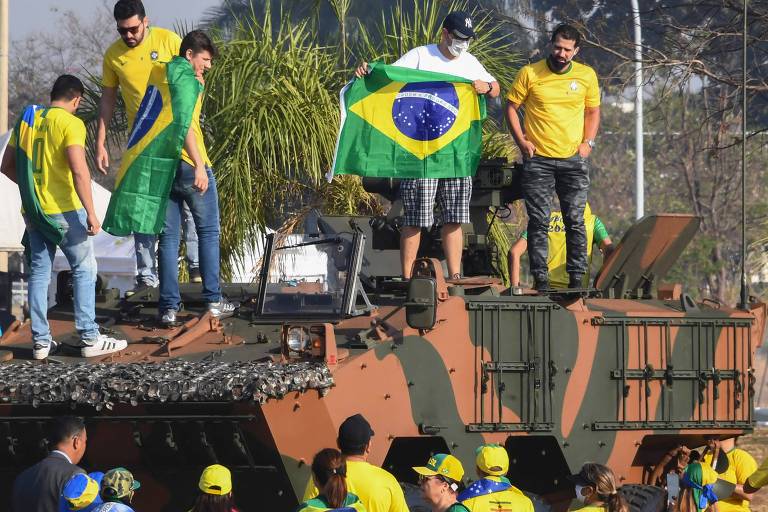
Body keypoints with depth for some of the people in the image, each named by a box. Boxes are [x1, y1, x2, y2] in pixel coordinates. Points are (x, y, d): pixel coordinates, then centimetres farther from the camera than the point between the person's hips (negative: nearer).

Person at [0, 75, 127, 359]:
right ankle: (90, 338, 2)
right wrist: (91, 213, -19)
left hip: (33, 209, 6)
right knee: (84, 270, 3)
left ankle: (41, 341, 10)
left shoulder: (27, 120, 9)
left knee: (39, 272, 11)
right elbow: (79, 170, -20)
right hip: (64, 209, -6)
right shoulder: (70, 123, -11)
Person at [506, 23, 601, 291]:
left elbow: (593, 111, 15)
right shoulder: (529, 73, -2)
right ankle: (540, 279, 2)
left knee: (575, 220, 2)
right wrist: (521, 141, -4)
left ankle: (577, 278, 6)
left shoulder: (587, 75, 5)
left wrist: (588, 142, 2)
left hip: (574, 159, 2)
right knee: (539, 221, -2)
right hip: (538, 159, -2)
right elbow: (511, 107, 5)